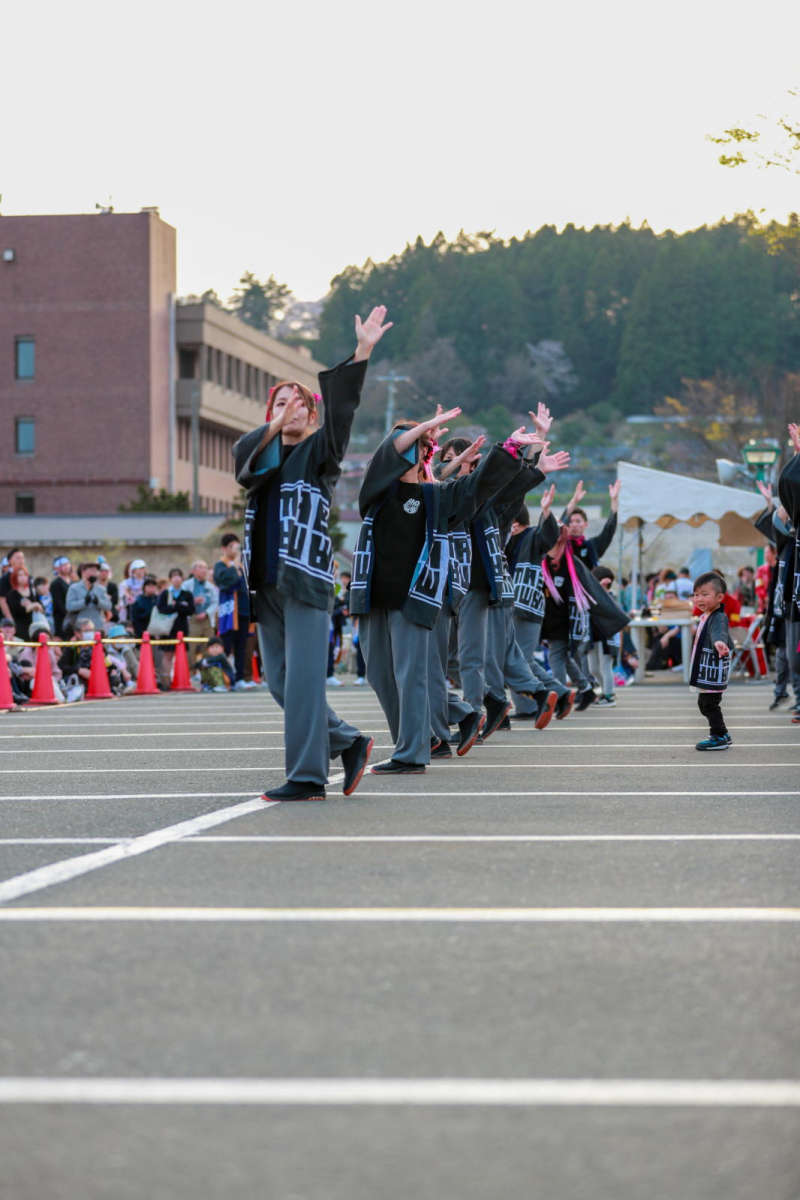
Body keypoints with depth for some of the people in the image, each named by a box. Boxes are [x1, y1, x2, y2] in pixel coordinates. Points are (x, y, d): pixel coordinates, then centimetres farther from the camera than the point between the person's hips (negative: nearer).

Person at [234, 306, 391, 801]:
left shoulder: (319, 452, 4)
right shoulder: (263, 455, 18)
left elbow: (341, 408, -10)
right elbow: (243, 455, -3)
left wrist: (362, 352, -22)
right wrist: (274, 426, -18)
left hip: (307, 579, -6)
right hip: (266, 582, 6)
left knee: (303, 679, -10)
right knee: (279, 681, 7)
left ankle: (308, 776, -8)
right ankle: (348, 742, 20)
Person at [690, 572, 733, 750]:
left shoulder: (718, 617, -19)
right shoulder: (705, 616, 13)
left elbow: (719, 631, -43)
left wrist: (719, 641, -63)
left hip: (713, 673, -11)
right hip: (705, 672, 11)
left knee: (710, 704, -6)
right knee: (704, 704, 18)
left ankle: (719, 737, 4)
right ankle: (721, 734, 29)